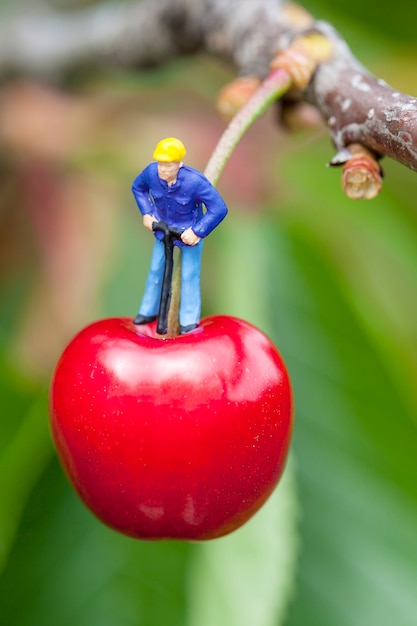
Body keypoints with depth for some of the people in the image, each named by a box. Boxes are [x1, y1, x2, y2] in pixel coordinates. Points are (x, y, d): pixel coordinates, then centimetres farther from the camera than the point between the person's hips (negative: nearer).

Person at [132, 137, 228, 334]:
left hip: (189, 233, -4)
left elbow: (219, 209, -30)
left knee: (189, 276, 2)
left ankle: (189, 320, 16)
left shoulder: (195, 181, -35)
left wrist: (196, 232, -31)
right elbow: (137, 187, 3)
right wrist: (147, 213, -6)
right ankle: (149, 311, 33)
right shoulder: (151, 172, -22)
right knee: (156, 270, 15)